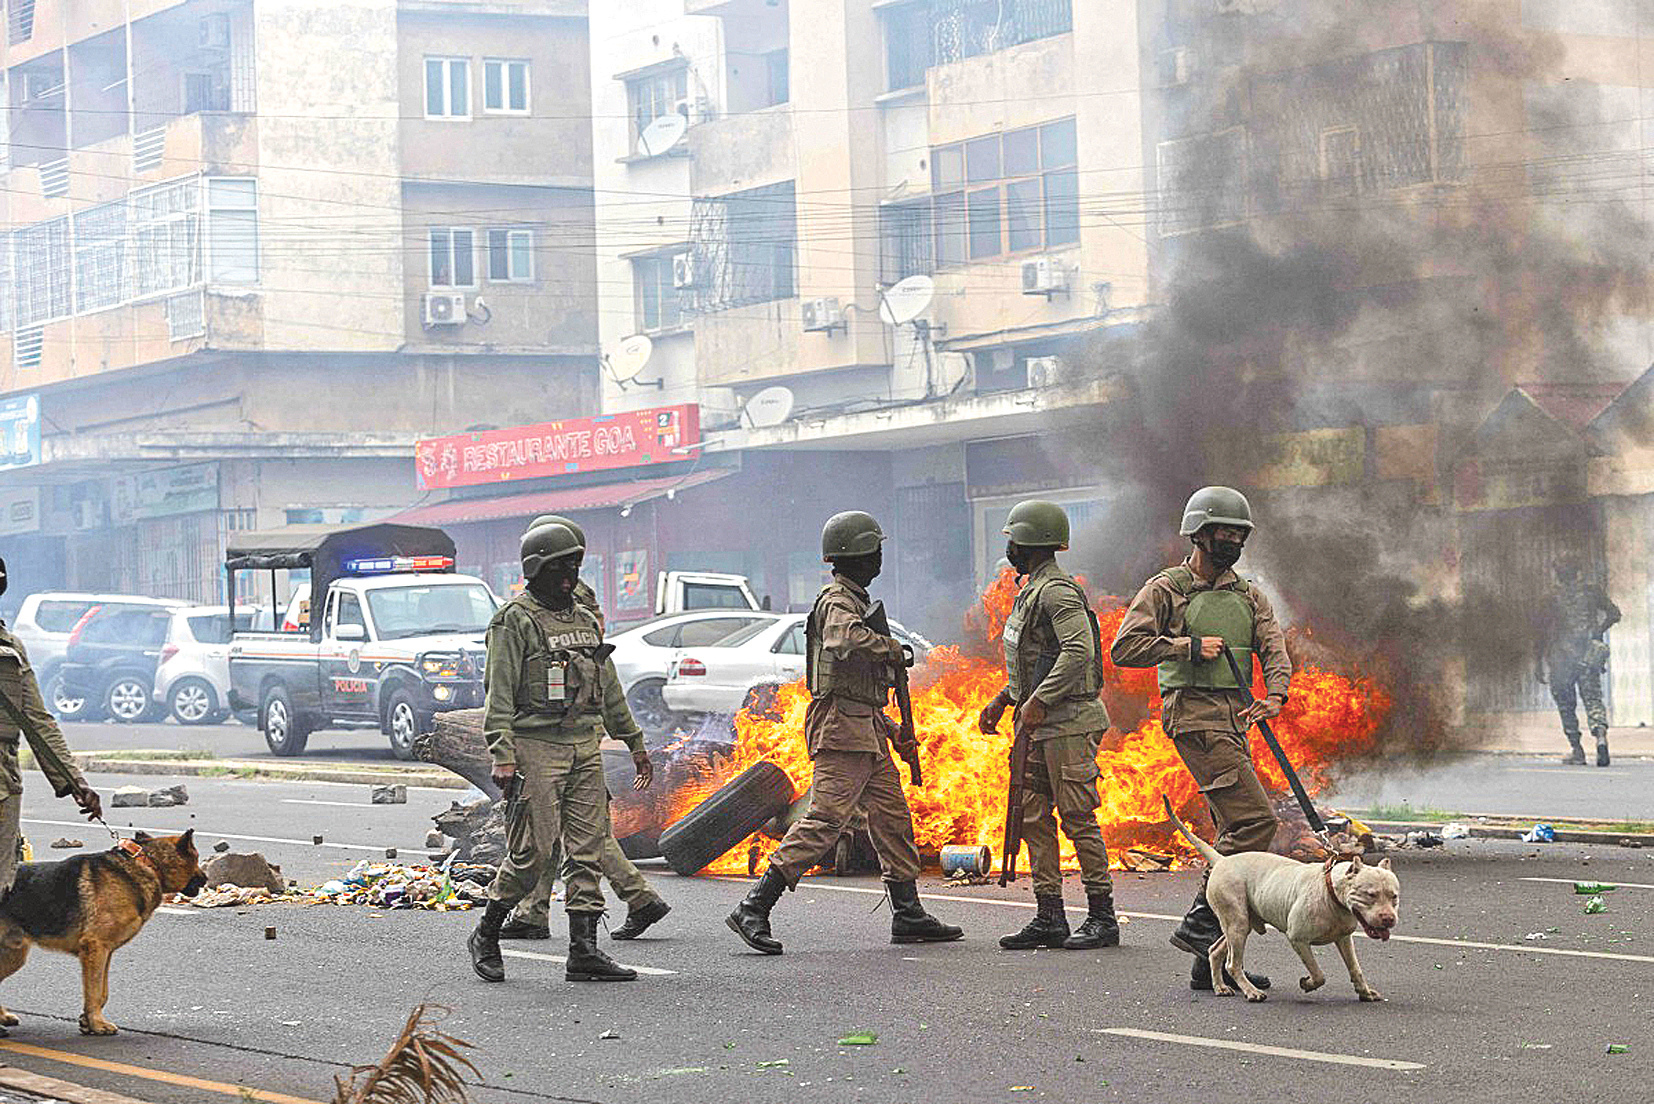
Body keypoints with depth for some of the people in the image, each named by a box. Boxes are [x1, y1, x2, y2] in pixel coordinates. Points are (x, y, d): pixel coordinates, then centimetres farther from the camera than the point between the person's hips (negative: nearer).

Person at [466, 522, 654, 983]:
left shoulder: (584, 620, 17)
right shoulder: (515, 621, -5)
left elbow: (609, 689, 24)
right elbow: (500, 694, -10)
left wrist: (635, 743, 23)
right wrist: (503, 757, -17)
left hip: (585, 747, 7)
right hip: (536, 748, -7)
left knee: (588, 850, 2)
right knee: (533, 851, -8)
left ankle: (583, 951, 2)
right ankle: (486, 936, 9)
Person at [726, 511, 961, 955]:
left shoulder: (854, 601, 23)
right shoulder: (837, 602, -10)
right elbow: (845, 639, -36)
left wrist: (892, 730, 25)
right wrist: (890, 646, -18)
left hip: (866, 732, 11)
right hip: (841, 729, -11)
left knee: (892, 818, 12)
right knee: (824, 821, -15)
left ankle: (908, 915, 17)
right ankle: (753, 910, -17)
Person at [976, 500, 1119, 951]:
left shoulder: (1057, 590, -14)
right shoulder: (1032, 591, 19)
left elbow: (1079, 650, -25)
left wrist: (1039, 700, -24)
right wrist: (1004, 698, 20)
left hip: (1068, 723, -11)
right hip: (1041, 727, 11)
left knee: (1078, 818, -8)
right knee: (1033, 817, 8)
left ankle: (1102, 917, -4)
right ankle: (1049, 918, 10)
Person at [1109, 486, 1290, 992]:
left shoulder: (1248, 596, 18)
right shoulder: (1166, 589, 0)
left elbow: (1274, 649, 3)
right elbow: (1124, 648, -8)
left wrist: (1275, 695, -17)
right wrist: (1188, 646, -14)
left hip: (1234, 717, 7)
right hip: (1193, 710, -7)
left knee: (1235, 830, 5)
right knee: (1254, 818, -19)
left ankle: (1212, 961, 8)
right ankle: (1199, 922, -15)